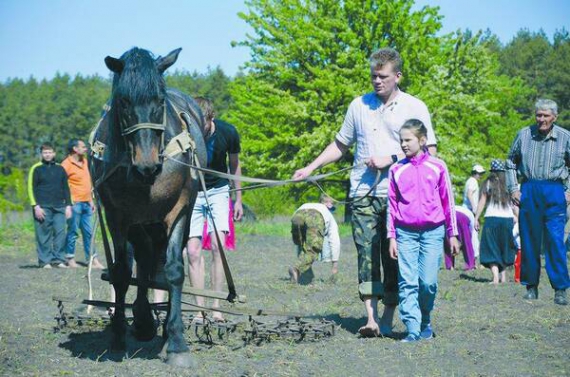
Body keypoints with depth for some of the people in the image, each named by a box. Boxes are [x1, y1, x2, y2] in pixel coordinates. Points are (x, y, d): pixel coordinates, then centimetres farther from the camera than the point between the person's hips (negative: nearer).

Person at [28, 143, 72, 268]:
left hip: (59, 207, 3)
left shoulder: (60, 169, 15)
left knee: (60, 232, -4)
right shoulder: (36, 169, 4)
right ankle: (45, 261, 0)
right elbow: (31, 188, 1)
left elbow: (66, 188, 20)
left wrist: (68, 205, 11)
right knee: (44, 235, -4)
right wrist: (36, 206, -8)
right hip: (42, 207, -3)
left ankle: (59, 259, 1)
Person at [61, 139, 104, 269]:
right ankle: (70, 259, 6)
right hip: (75, 203, -7)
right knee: (73, 232, -2)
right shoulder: (67, 164, -9)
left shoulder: (84, 161, 16)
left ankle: (92, 259, 10)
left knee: (88, 232, 7)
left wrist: (91, 200, 22)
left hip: (86, 203, 8)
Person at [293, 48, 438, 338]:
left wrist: (390, 159, -10)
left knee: (393, 259, 0)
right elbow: (340, 145, 23)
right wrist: (311, 168, 15)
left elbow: (429, 150, -2)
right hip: (362, 194, 2)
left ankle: (387, 321, 7)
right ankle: (370, 318, -12)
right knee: (366, 256, -7)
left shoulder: (414, 107, 4)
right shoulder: (359, 105, 14)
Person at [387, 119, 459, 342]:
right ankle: (412, 330, -3)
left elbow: (448, 201, 8)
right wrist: (392, 237, 5)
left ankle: (425, 322, 17)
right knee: (407, 282, -5)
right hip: (406, 232, 1)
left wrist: (452, 234, 9)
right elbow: (392, 205, 10)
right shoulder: (397, 170, 6)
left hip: (432, 231, -1)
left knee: (428, 282, -6)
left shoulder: (437, 167, 3)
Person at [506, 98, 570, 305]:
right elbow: (511, 162, 16)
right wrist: (513, 189, 8)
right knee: (529, 240, 4)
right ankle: (531, 287, 14)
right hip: (529, 191, 2)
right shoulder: (524, 135, 4)